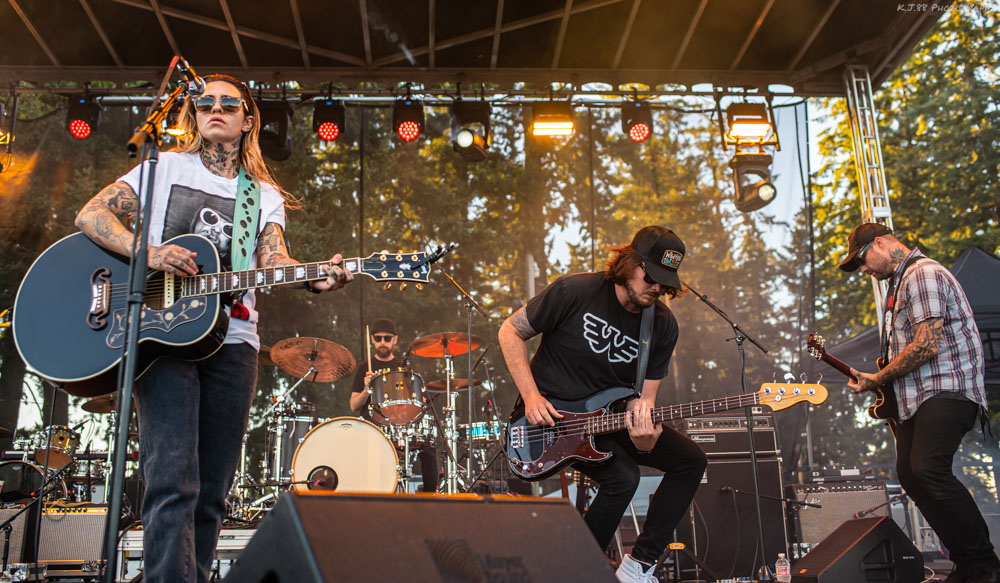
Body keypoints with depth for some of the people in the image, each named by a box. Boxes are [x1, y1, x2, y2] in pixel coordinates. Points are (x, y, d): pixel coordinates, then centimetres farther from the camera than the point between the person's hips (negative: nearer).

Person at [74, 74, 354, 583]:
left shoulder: (267, 196, 17)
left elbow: (272, 259, 0)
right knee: (172, 484, -16)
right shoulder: (166, 167, 11)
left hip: (231, 342, 3)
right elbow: (90, 214, 3)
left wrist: (318, 278, -23)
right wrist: (149, 253, -17)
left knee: (211, 495, 4)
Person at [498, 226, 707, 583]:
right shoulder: (575, 292, -18)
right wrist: (531, 396, -17)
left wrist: (644, 431, -28)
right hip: (553, 416, -6)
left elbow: (645, 396, -4)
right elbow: (510, 331, -8)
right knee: (622, 478, -27)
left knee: (691, 460, -7)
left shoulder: (663, 326, -4)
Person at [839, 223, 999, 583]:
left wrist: (877, 380, -11)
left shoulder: (923, 274, -10)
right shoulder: (902, 281, 23)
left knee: (927, 468, -26)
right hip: (917, 397, 11)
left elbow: (927, 346, -21)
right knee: (909, 474, 4)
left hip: (946, 391, -11)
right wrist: (880, 381, 18)